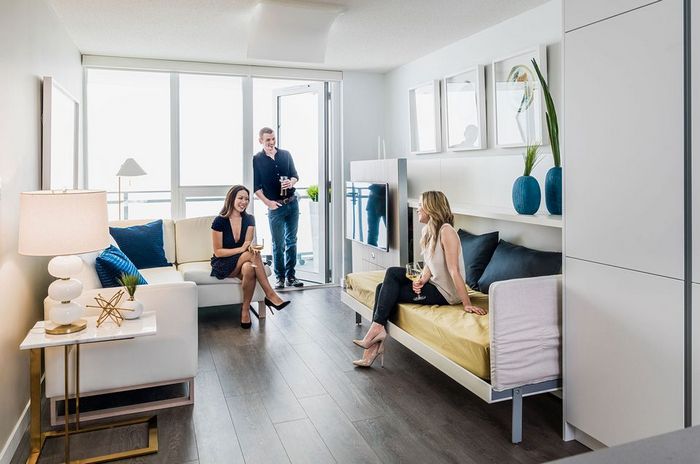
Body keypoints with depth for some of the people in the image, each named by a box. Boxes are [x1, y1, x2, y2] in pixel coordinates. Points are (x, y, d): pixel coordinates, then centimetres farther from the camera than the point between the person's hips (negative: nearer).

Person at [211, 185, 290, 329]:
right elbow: (218, 252, -11)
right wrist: (241, 249, -26)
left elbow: (248, 244, -7)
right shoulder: (220, 221, -11)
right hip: (222, 266, -3)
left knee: (249, 268, -35)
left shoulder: (249, 219, 3)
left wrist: (252, 247, -33)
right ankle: (270, 295, -31)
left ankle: (245, 309, -23)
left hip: (242, 263, 4)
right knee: (251, 255, -33)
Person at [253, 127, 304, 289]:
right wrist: (267, 202, -13)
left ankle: (291, 275, 17)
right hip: (275, 206, -3)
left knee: (291, 241, 8)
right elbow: (256, 186, -3)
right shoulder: (257, 160, -2)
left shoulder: (286, 154, 7)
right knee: (278, 244, 0)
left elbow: (295, 175, 12)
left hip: (292, 203, 3)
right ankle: (280, 277, 12)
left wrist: (291, 182, -10)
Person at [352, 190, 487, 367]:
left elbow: (454, 270, -24)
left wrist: (467, 304, -25)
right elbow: (429, 264, 10)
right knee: (383, 288, -3)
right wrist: (422, 281, -11)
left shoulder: (446, 231, -19)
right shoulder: (427, 230, 9)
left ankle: (378, 327, -10)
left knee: (392, 273, -16)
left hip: (445, 293, -9)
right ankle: (375, 345, -6)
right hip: (433, 285, 9)